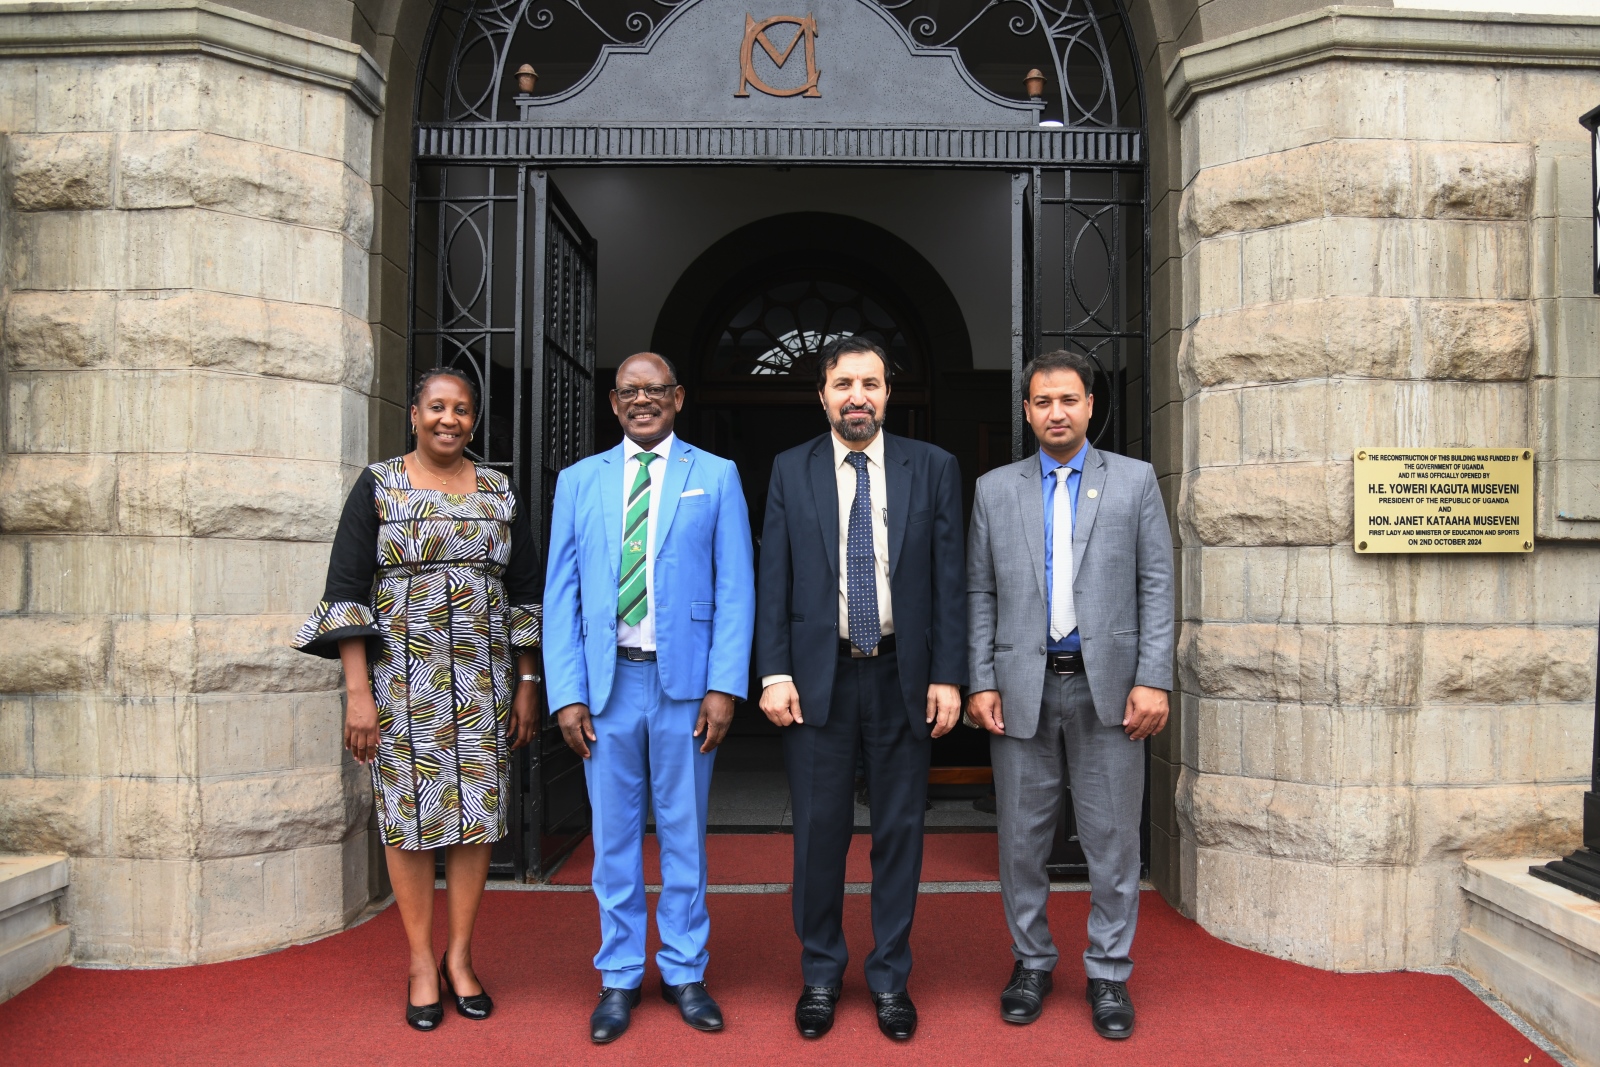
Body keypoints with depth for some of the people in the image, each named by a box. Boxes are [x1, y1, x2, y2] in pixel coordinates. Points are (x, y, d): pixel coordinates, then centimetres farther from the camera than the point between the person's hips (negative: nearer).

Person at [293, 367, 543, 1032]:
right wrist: (357, 691, -10)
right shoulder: (378, 486, 2)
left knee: (476, 812, 5)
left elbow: (526, 592, 11)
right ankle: (421, 962, 18)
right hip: (402, 678, -2)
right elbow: (346, 590, -3)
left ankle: (460, 956, 20)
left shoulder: (499, 493, 9)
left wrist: (527, 684, 7)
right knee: (409, 813, 3)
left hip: (483, 679, 2)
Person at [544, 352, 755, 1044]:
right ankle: (619, 977, 25)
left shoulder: (715, 477, 5)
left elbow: (735, 590, 0)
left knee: (684, 834, 9)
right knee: (613, 835, 10)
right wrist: (567, 693, -3)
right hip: (606, 682, 1)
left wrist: (724, 686, -9)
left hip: (684, 681, -1)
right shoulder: (579, 480, 9)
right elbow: (561, 594, 5)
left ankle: (684, 972, 25)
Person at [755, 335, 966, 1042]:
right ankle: (820, 975, 26)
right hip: (818, 676, 0)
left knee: (899, 830, 9)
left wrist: (948, 677, -4)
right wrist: (774, 673, -5)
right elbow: (774, 580, 2)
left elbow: (950, 579, 1)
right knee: (819, 831, 8)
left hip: (903, 677, 0)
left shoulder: (933, 468, 3)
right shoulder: (791, 471, 4)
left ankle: (890, 977, 26)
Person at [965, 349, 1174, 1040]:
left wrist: (1153, 679, -7)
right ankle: (1031, 962, 27)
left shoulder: (1135, 481, 5)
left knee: (1112, 840, 6)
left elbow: (1157, 586, 1)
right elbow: (980, 594, 7)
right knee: (1022, 839, 9)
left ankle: (1108, 973, 22)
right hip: (1022, 687, 1)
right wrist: (980, 683, -1)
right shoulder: (995, 490, 8)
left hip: (1108, 687, -1)